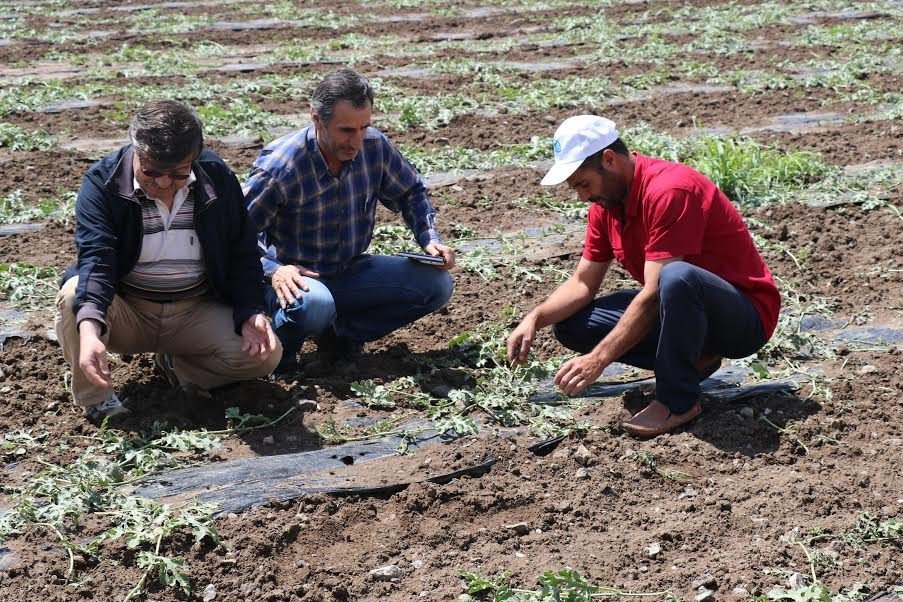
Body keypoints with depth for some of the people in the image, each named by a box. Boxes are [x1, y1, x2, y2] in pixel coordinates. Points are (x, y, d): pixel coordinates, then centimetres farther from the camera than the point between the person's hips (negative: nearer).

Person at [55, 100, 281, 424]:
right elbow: (95, 257, -29)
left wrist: (252, 314, -17)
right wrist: (89, 329, -46)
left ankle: (176, 365, 7)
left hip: (198, 312, 2)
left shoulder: (218, 179, -6)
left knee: (267, 354, -20)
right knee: (73, 296, -33)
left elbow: (242, 255, 1)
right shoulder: (103, 182, -15)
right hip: (125, 311, -2)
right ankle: (97, 401, -11)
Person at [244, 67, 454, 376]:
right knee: (314, 305, -41)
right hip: (295, 279, -6)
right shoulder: (279, 167, -24)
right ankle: (278, 346, -5)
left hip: (349, 273, 6)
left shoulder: (375, 146, -8)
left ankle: (340, 333, 1)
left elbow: (410, 192, 10)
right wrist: (272, 270, -37)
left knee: (436, 285, -8)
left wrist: (431, 239, -5)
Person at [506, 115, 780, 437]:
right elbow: (583, 282, 5)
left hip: (746, 317, -8)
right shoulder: (607, 202, 2)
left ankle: (677, 401, -20)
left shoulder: (669, 190, -25)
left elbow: (654, 293, -30)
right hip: (684, 308, 9)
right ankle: (693, 358, 2)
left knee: (677, 277, -41)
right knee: (569, 324, -2)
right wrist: (535, 319, -13)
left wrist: (598, 358, -32)